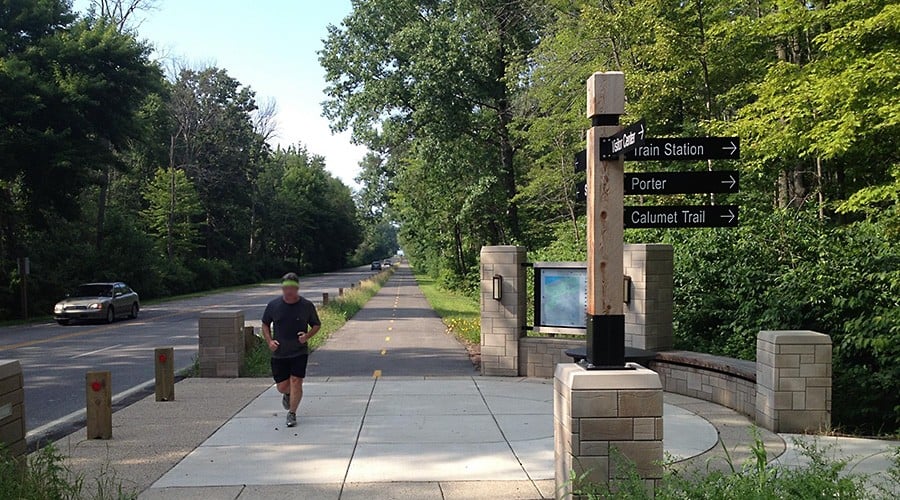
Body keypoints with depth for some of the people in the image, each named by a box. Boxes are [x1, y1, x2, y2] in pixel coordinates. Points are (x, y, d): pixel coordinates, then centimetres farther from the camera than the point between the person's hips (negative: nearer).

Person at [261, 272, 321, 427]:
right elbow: (265, 324, 13)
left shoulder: (307, 306, -3)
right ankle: (288, 394, 43)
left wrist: (307, 336, -12)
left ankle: (292, 413, 7)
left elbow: (316, 325, 8)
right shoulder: (273, 305, -1)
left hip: (299, 352, -1)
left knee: (296, 382, -9)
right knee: (282, 386, 6)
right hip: (279, 353, 2)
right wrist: (269, 341, -3)